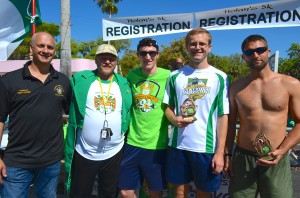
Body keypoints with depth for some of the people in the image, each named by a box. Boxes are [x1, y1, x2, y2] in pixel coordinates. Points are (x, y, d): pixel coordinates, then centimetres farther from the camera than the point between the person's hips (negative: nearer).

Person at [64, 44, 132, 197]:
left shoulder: (124, 84, 3)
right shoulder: (80, 80, -3)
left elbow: (127, 114, 9)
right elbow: (69, 108, 3)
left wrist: (125, 139, 5)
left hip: (114, 153, 2)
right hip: (83, 153, -1)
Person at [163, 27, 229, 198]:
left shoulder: (220, 77, -2)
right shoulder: (175, 76, 3)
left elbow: (223, 116, -3)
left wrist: (220, 151, -8)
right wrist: (174, 119, -11)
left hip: (207, 147, -1)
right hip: (178, 145, 2)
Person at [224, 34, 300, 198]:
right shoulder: (236, 87, 3)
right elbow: (230, 123, 8)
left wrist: (282, 151, -12)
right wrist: (227, 155, 6)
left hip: (276, 161, -1)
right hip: (242, 158, 1)